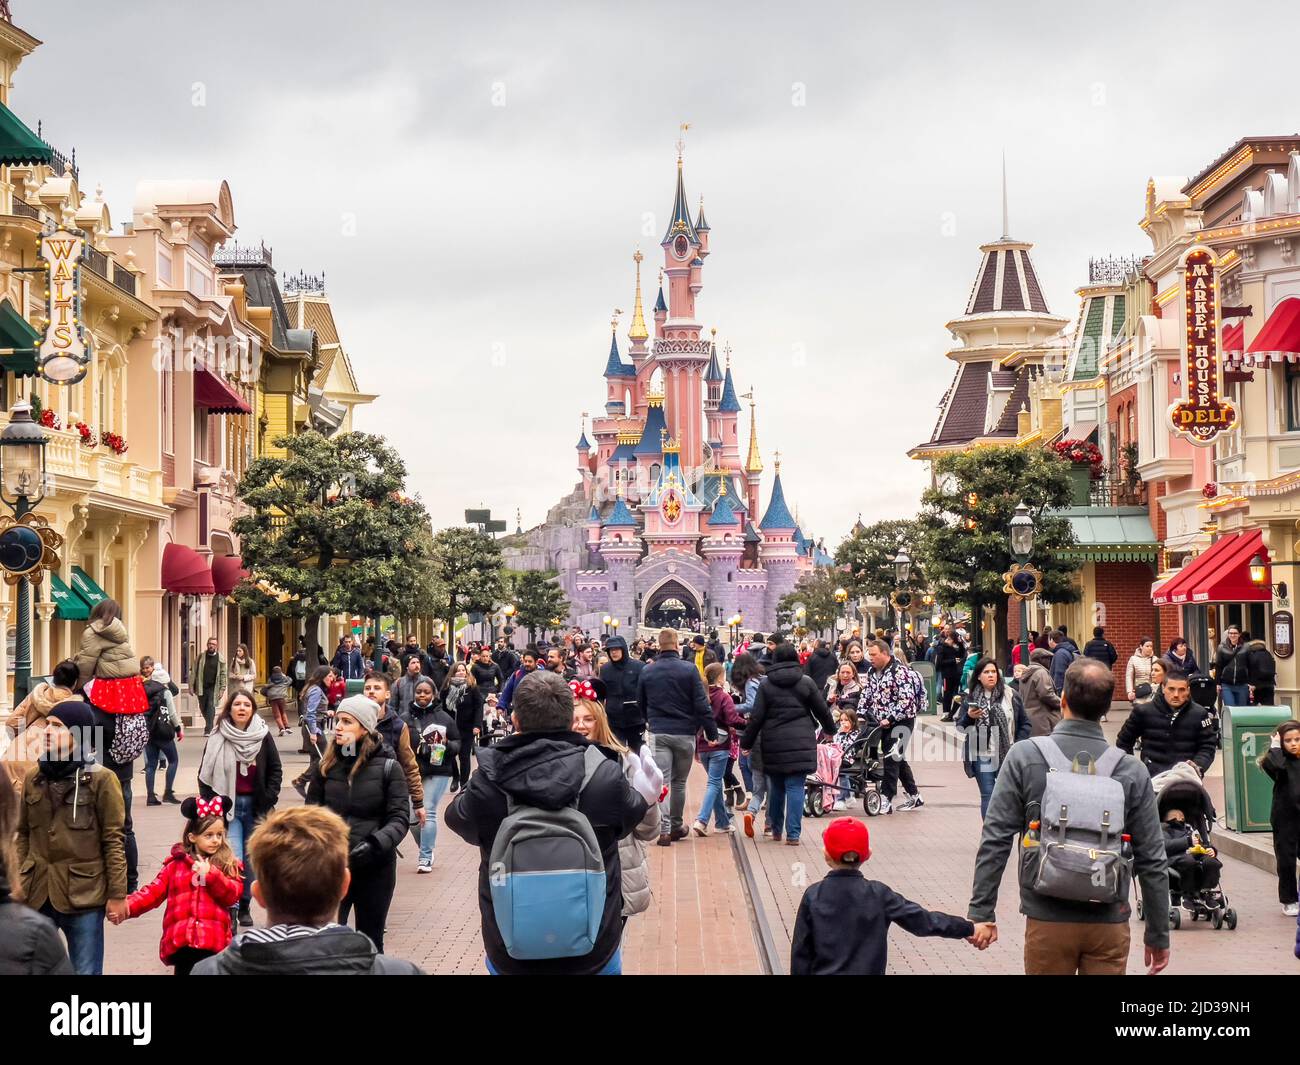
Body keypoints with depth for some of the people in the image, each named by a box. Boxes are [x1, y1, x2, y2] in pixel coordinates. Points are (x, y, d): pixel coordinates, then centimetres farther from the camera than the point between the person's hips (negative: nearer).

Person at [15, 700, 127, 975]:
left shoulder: (101, 779, -6)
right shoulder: (33, 778, 8)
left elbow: (114, 840, -5)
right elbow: (23, 834, 13)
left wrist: (117, 894, -6)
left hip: (83, 895, -4)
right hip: (37, 893, 4)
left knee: (85, 971, 5)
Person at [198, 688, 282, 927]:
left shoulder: (263, 736, -1)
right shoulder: (217, 738, -3)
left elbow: (276, 769, 6)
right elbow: (205, 774, 3)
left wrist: (268, 799, -3)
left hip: (255, 805, 2)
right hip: (228, 806, -2)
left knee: (250, 858, 9)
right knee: (232, 859, -12)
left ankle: (245, 906, 22)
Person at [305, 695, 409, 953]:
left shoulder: (387, 766, -5)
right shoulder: (325, 765, 4)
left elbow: (400, 818, -8)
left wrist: (376, 844, -24)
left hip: (375, 867, -1)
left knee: (370, 941, 12)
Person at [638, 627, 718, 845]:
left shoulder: (647, 671, 2)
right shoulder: (689, 669, -7)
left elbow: (640, 705, 15)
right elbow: (702, 704, -9)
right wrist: (711, 733, -3)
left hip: (658, 733, 1)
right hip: (685, 733, 0)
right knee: (679, 782, 14)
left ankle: (663, 829, -16)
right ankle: (676, 826, 24)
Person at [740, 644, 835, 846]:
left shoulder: (766, 685, 1)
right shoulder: (806, 683, 1)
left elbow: (756, 718, -1)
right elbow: (822, 711, 10)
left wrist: (747, 743, 9)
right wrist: (830, 729, 29)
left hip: (773, 744, 1)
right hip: (800, 743, -1)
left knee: (776, 787, 15)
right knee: (795, 787, -1)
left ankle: (776, 830, 24)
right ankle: (793, 834, -6)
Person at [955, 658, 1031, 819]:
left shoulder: (1010, 695, 0)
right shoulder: (970, 697, 4)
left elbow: (1024, 724, 6)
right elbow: (960, 727, 7)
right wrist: (969, 717, -14)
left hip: (1006, 755, -1)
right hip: (982, 756, 1)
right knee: (987, 795, 3)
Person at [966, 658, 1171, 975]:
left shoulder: (1024, 757, -7)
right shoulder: (1131, 771, -4)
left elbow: (995, 840, -8)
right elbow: (1151, 859, -1)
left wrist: (982, 912, -1)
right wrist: (1159, 935, 9)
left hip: (1048, 920, -1)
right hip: (1108, 921, 1)